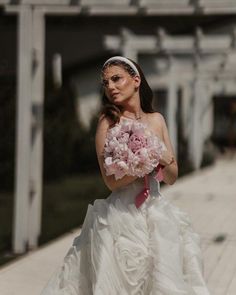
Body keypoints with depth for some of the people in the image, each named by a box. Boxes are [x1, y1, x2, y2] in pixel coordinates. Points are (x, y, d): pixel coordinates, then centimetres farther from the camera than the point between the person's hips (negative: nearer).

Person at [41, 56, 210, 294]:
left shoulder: (156, 120, 9)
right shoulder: (108, 122, -4)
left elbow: (171, 178, 11)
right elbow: (112, 181, -12)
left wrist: (165, 160, -9)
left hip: (156, 211, 5)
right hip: (122, 216, -4)